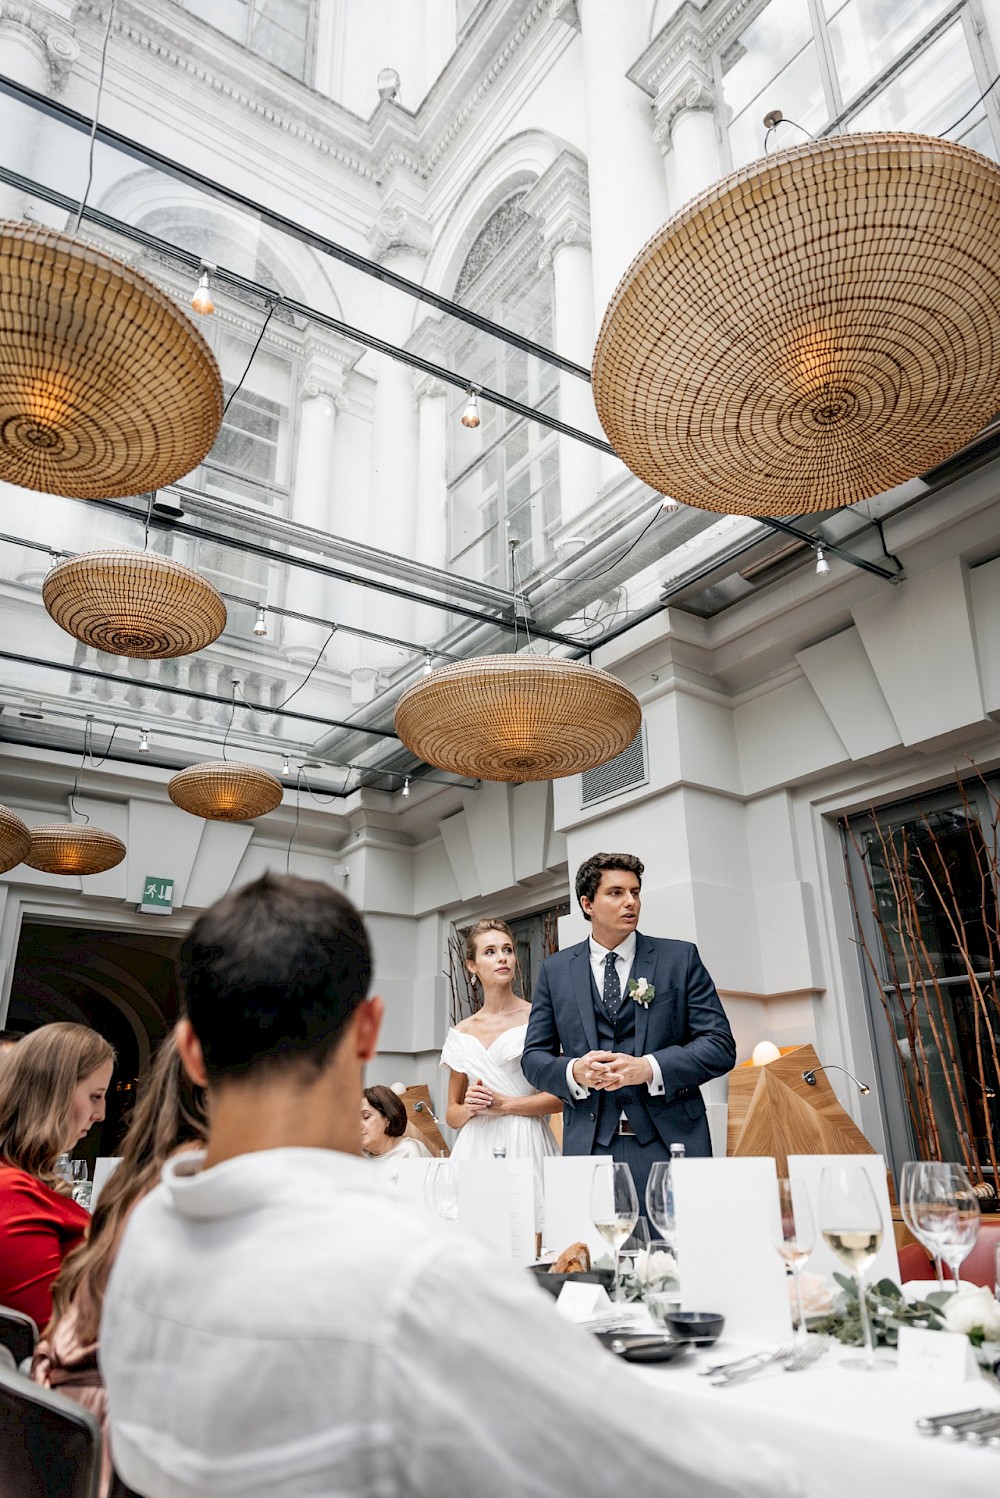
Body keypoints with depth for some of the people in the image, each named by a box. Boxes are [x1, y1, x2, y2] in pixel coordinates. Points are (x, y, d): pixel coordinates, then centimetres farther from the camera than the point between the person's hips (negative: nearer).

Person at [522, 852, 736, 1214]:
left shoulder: (680, 957, 5)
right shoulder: (555, 970, 9)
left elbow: (720, 1046, 0)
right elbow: (534, 1056, 10)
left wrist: (649, 1068, -15)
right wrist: (574, 1072, -12)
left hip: (670, 1141, -1)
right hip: (589, 1145, 1)